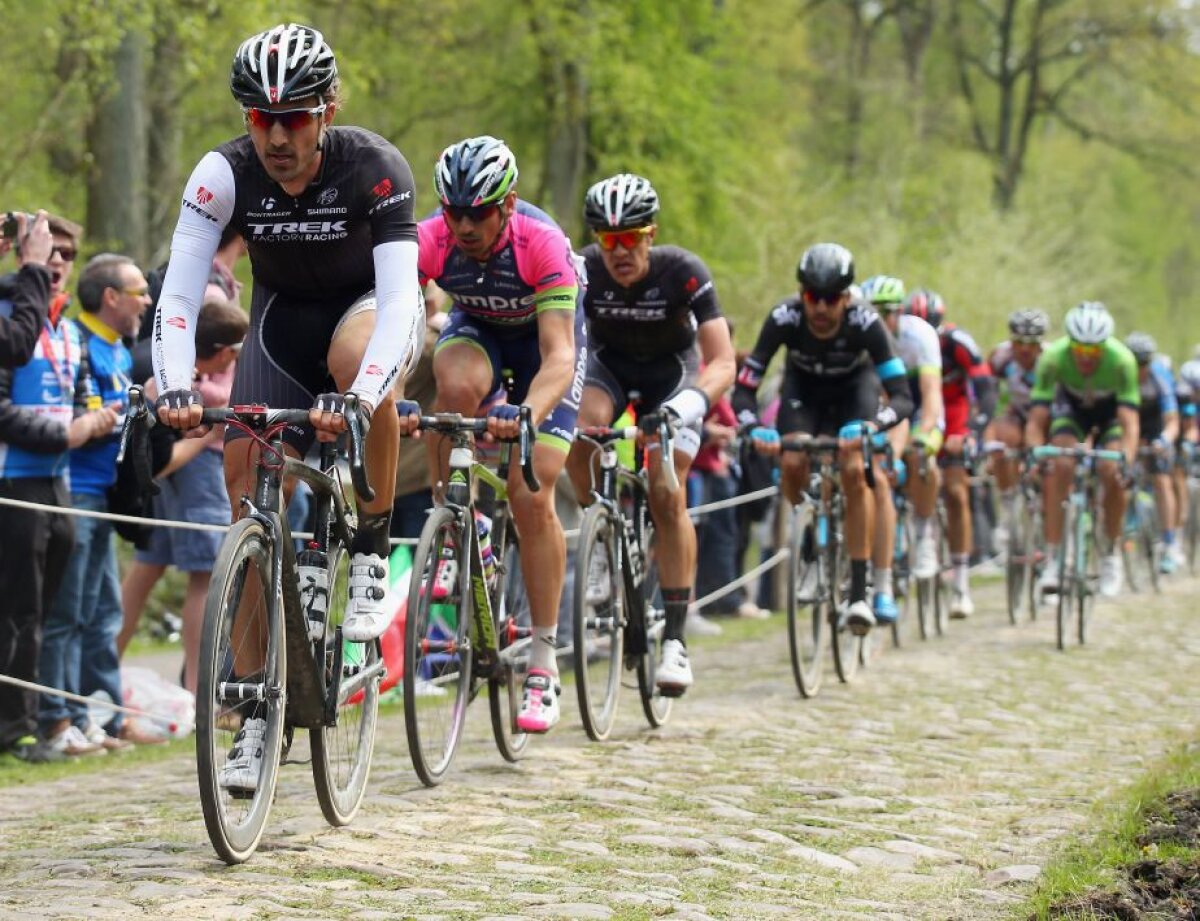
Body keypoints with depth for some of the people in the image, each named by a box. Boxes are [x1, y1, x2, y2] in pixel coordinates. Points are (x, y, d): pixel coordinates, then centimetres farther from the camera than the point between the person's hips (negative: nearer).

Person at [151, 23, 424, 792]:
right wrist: (175, 386, -46)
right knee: (253, 507, -7)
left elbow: (398, 297, -39)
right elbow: (181, 285, -29)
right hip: (283, 318, 3)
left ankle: (372, 556, -21)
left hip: (370, 304, -3)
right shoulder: (226, 174, -23)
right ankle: (256, 716, 1)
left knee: (354, 355, -40)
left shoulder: (375, 169, -30)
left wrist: (360, 397, -55)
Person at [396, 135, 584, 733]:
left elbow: (559, 357, -43)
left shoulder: (542, 244, -37)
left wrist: (525, 413, -61)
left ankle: (544, 664, -1)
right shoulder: (429, 241, -29)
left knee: (531, 497, -13)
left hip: (543, 337, -2)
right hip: (476, 330, 2)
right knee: (458, 385, -36)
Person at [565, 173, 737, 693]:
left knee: (667, 495, -17)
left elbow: (722, 362, -34)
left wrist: (693, 402, -53)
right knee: (582, 432, -32)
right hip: (608, 366, 2)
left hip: (672, 372, -2)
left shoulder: (683, 273, -30)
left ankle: (674, 639, -11)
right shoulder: (583, 271, -26)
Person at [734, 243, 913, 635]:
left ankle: (859, 592, -20)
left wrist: (867, 426, -57)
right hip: (804, 387, 2)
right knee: (793, 465, -24)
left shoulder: (865, 321, -35)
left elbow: (902, 397, -38)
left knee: (855, 472, -23)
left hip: (854, 387, -2)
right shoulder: (784, 318, -33)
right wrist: (755, 429, -50)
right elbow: (743, 389, -30)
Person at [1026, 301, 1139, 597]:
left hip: (1110, 410, 0)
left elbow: (1129, 422, -39)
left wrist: (1127, 460, -55)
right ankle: (1052, 558, -21)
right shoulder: (1053, 358, -33)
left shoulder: (1122, 360, -35)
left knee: (1112, 473, -23)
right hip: (1071, 407, 1)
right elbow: (1036, 420, -32)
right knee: (1059, 467, -25)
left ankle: (1112, 553, -2)